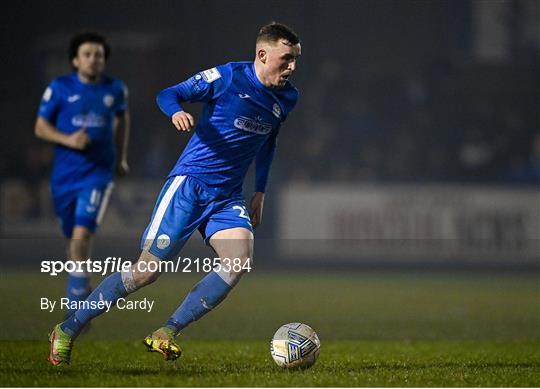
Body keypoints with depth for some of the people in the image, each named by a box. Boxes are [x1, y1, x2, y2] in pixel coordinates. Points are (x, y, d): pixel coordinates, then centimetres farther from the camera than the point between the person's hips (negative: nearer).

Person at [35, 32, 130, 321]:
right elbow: (40, 127, 0)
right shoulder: (59, 88, -3)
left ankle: (76, 300, -15)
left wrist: (121, 157, 25)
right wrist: (67, 139, -17)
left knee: (82, 234, -18)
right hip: (64, 174, 1)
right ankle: (82, 289, 35)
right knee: (72, 237, 10)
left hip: (98, 172, -1)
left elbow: (122, 118, 23)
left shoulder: (115, 89, 3)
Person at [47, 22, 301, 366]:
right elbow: (168, 95, -5)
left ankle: (165, 335, -14)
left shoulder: (287, 98, 7)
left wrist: (260, 191, 22)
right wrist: (176, 112, -28)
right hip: (190, 182, -5)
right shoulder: (228, 76, -10)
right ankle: (67, 331, 6)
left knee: (241, 259, -23)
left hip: (228, 196, 5)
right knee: (149, 269, -9)